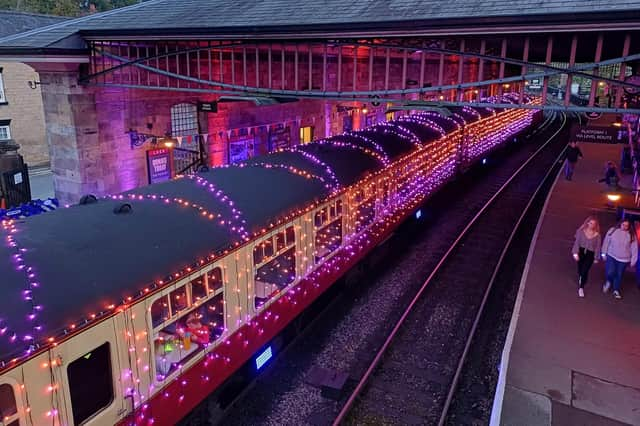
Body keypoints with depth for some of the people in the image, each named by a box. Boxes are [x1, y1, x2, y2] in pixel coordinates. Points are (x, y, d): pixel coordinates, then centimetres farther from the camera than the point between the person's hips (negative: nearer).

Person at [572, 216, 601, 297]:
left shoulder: (597, 235, -3)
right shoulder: (581, 231, -4)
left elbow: (597, 247, 2)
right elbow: (577, 242, -4)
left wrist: (596, 258, 4)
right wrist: (575, 253, -12)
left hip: (590, 254, -1)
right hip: (581, 252, 1)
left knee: (584, 270, -14)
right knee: (580, 270, 11)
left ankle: (581, 287, -3)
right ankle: (580, 287, 32)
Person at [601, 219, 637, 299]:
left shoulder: (632, 235, -5)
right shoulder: (612, 231, -6)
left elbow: (634, 248, -1)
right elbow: (606, 242, 2)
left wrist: (633, 260, -2)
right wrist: (604, 254, 3)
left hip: (624, 259, 1)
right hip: (611, 256, -1)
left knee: (619, 275, 10)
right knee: (610, 272, -14)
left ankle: (616, 290, 29)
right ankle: (608, 282, 20)